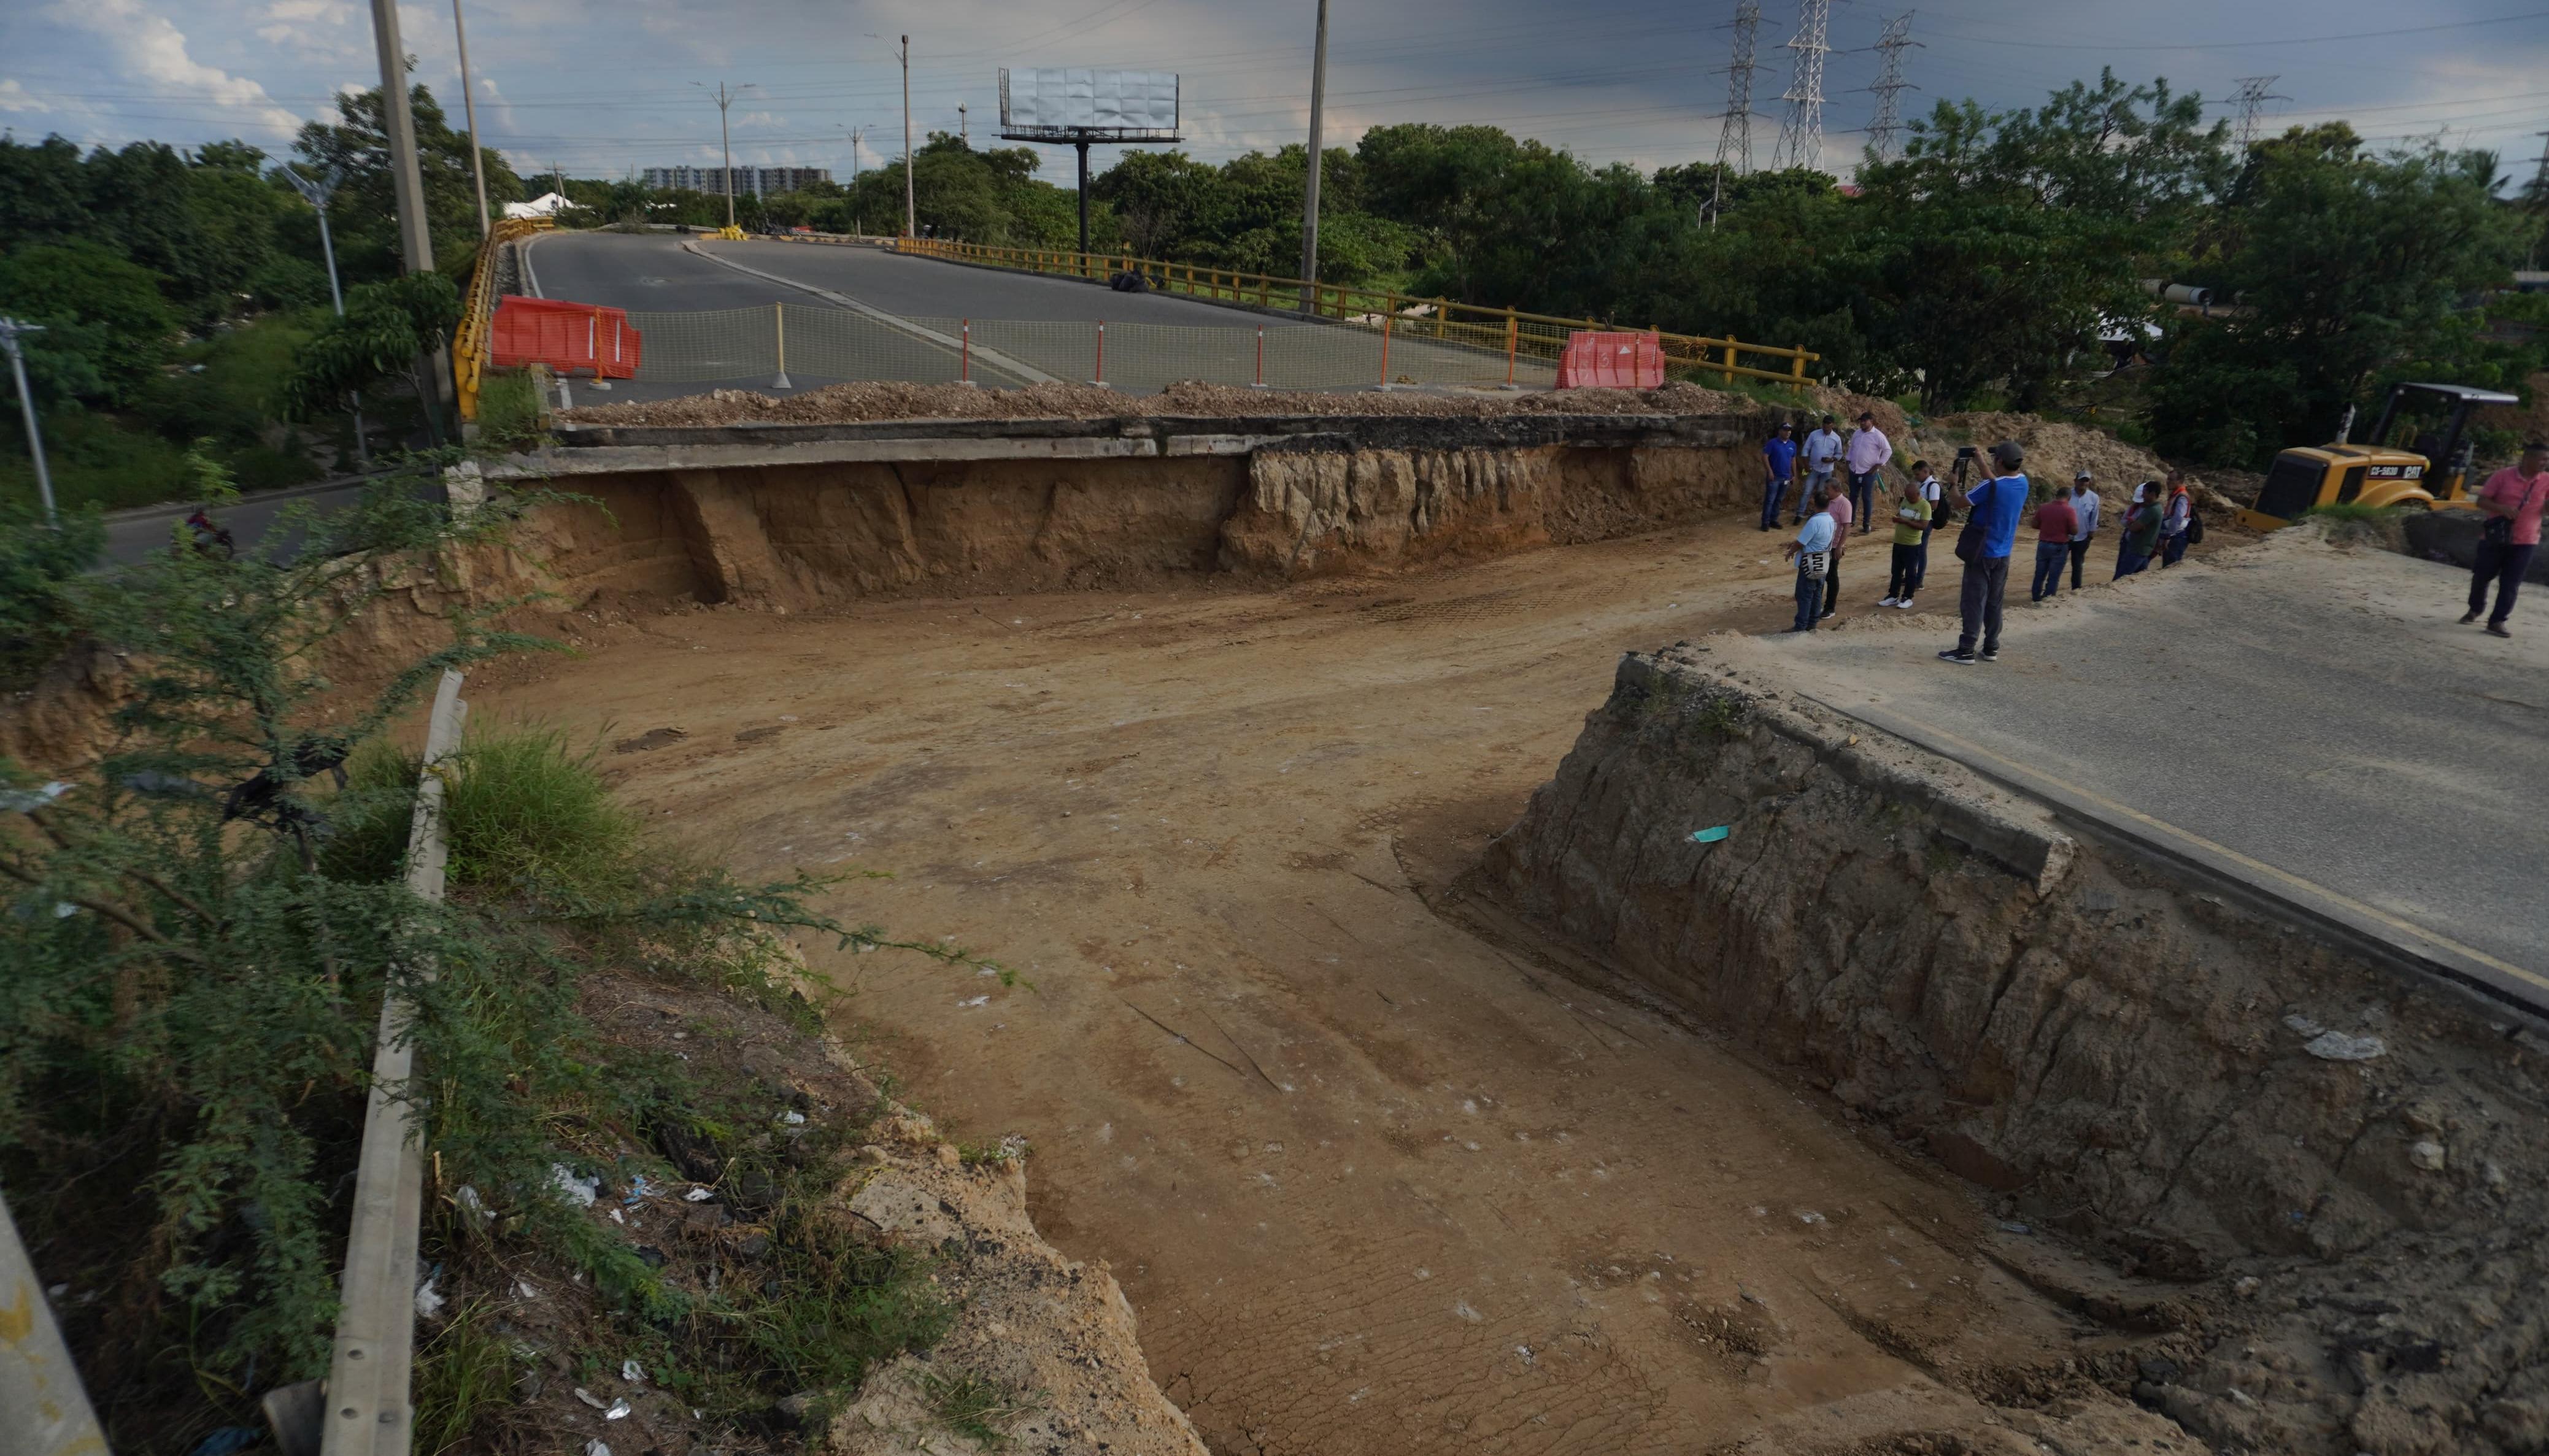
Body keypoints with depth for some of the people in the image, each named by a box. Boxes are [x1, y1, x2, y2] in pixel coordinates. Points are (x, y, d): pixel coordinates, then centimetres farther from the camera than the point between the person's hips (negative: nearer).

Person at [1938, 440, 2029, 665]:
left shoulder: (1992, 486, -22)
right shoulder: (2023, 483, -1)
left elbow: (1960, 502, -13)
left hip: (1983, 553, -7)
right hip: (2003, 554, 7)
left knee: (1974, 602, -4)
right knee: (1994, 603, 13)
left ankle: (1966, 651, -3)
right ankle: (1991, 649, 16)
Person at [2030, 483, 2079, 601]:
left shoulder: (2043, 507, -3)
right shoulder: (2069, 511, -15)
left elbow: (2035, 525, 5)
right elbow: (2074, 530, -13)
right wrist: (2065, 529, 7)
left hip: (2043, 545, 4)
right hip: (2059, 547, -4)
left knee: (2040, 575, 14)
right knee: (2053, 577, 4)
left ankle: (2036, 599, 22)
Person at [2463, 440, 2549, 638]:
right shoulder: (2503, 476, -8)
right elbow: (2481, 501, -6)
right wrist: (2501, 508, -24)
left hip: (2525, 541, 1)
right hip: (2494, 537, -1)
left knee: (2511, 583, -2)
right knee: (2482, 576, 10)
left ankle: (2497, 621, 3)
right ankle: (2475, 609, 35)